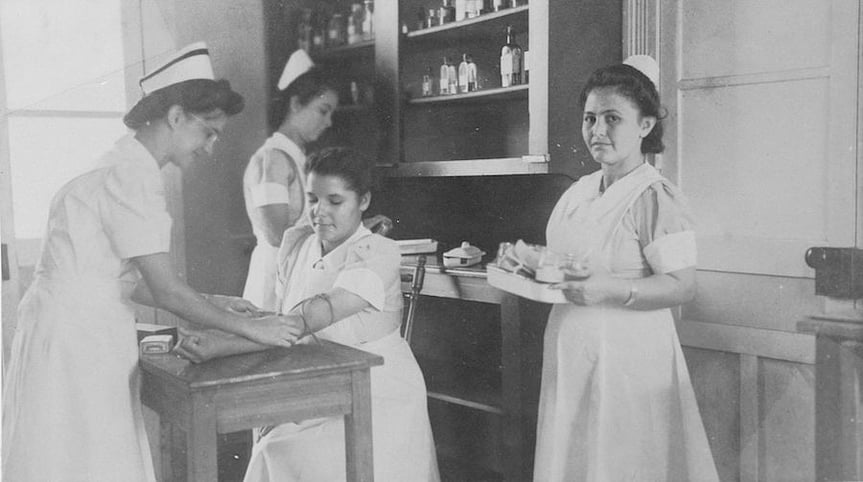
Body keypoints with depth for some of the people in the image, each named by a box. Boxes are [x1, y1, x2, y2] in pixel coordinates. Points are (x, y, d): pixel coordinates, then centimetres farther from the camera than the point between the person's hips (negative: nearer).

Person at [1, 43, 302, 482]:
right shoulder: (130, 178, -19)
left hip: (90, 341, 9)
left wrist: (208, 303, 11)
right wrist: (247, 326, -11)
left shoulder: (123, 167, 12)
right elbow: (167, 291, -20)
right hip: (72, 345, -9)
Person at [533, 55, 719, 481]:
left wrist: (611, 290, -28)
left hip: (628, 354, -7)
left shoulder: (655, 197, -13)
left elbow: (681, 286, -16)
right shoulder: (578, 193, 9)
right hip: (570, 349, 7)